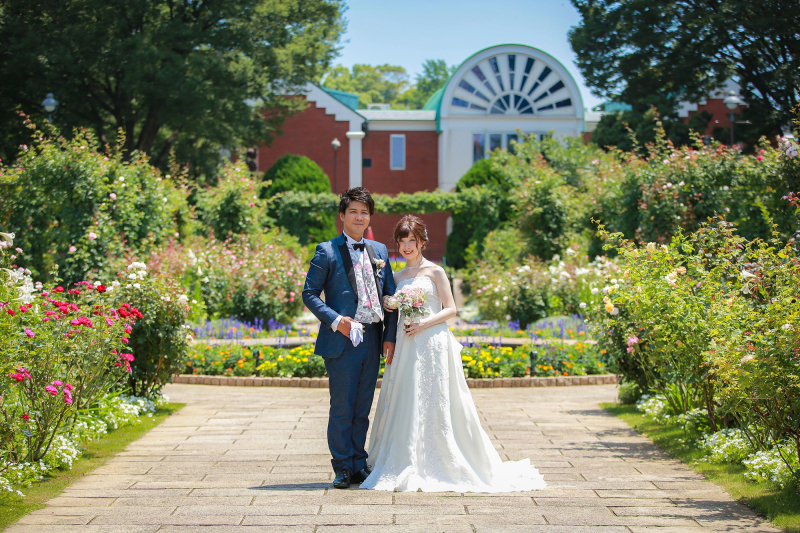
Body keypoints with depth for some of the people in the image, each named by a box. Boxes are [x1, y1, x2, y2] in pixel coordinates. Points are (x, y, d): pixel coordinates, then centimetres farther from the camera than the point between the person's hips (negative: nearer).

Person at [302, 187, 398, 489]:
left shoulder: (380, 251, 14)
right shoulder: (327, 251, -1)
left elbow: (390, 295, 14)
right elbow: (310, 294, -2)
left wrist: (390, 336, 5)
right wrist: (335, 320, -15)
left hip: (372, 339, 4)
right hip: (342, 340, -4)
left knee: (363, 409, 10)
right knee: (342, 409, -1)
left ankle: (359, 464, 20)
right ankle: (343, 468, 9)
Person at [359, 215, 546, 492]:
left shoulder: (434, 272, 0)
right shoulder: (397, 277, 15)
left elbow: (450, 309, -3)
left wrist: (424, 324, -16)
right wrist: (387, 305, -1)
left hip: (432, 342, -5)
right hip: (405, 345, 5)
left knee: (433, 404, -6)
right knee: (404, 406, 2)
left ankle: (438, 467, 0)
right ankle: (405, 467, 7)